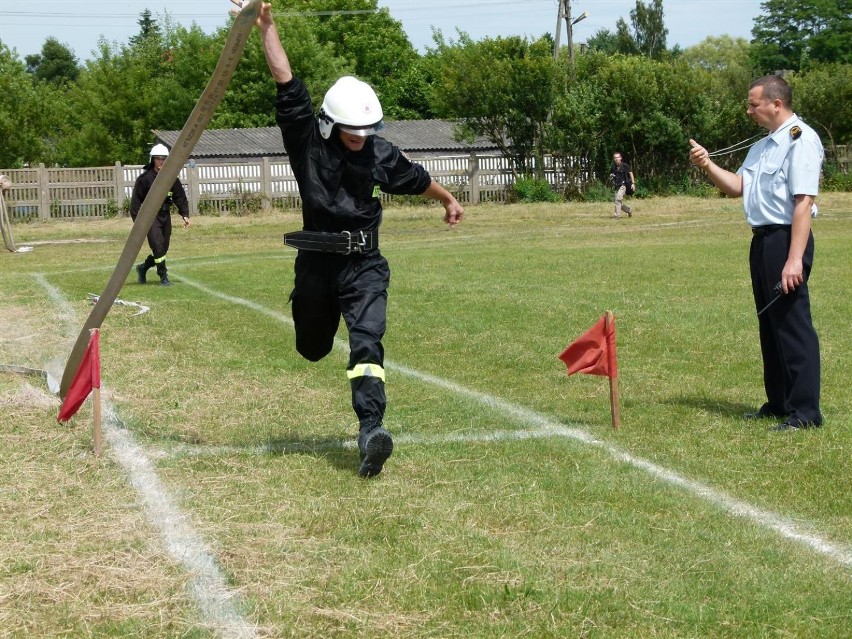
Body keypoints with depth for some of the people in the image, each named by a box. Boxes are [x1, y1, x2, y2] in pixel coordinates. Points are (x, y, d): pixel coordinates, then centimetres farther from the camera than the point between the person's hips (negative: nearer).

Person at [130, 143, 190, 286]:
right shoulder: (145, 178, -6)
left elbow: (180, 196, 10)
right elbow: (136, 200, -6)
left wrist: (185, 214, 0)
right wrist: (137, 219, -13)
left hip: (165, 215, 5)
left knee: (163, 248, 9)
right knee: (158, 246, -15)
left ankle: (143, 268, 31)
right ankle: (163, 277, -8)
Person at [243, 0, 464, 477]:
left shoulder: (381, 154, -1)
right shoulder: (307, 140, -7)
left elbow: (418, 179, 20)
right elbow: (286, 83, -15)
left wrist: (449, 200, 36)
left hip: (364, 266, 0)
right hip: (317, 263, 0)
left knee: (367, 342, -19)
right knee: (313, 348, 18)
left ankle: (372, 429, -29)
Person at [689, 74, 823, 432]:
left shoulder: (801, 140, -13)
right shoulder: (762, 146, 18)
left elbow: (803, 201, -20)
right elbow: (737, 186, 19)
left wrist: (794, 258, -25)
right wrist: (707, 165, 2)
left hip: (786, 239, -10)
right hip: (762, 239, 10)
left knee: (793, 324, -8)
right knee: (769, 323, 15)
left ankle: (805, 411, -5)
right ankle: (779, 403, 24)